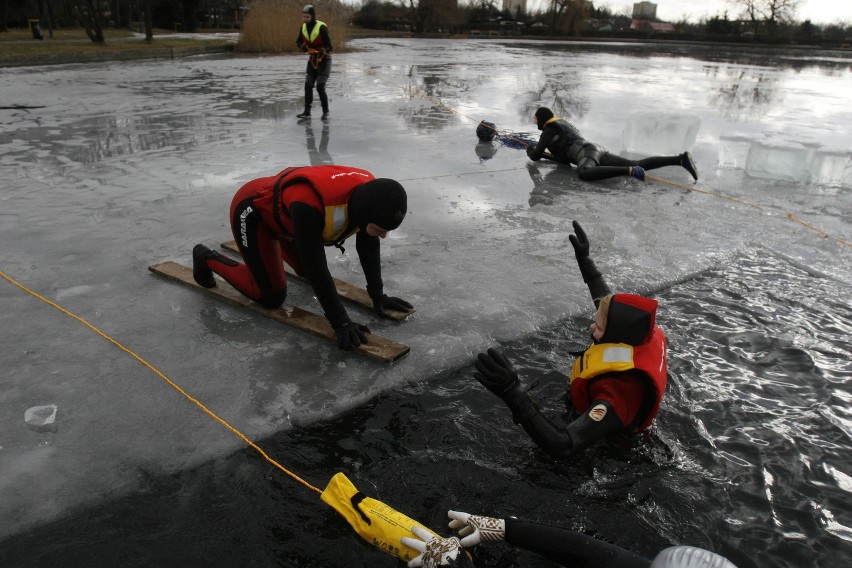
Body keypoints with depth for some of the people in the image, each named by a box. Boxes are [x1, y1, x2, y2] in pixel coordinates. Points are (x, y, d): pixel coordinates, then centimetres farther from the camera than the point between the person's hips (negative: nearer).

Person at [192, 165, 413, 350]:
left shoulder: (370, 194, -23)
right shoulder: (309, 204, -45)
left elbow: (369, 247, -8)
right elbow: (317, 266, -40)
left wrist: (377, 294, -6)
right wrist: (339, 320, -35)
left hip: (282, 209, 7)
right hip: (252, 211, -7)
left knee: (306, 271, 19)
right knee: (271, 297, -5)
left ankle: (275, 244, 46)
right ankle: (207, 259, 14)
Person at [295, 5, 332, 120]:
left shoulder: (322, 27, -22)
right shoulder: (303, 27, -3)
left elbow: (329, 46, -21)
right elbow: (299, 41, 2)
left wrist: (323, 51, -43)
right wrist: (303, 47, -20)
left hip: (324, 59, -6)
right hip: (313, 58, 6)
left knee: (320, 87, -13)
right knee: (308, 86, -2)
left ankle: (325, 112, 3)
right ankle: (307, 112, 4)